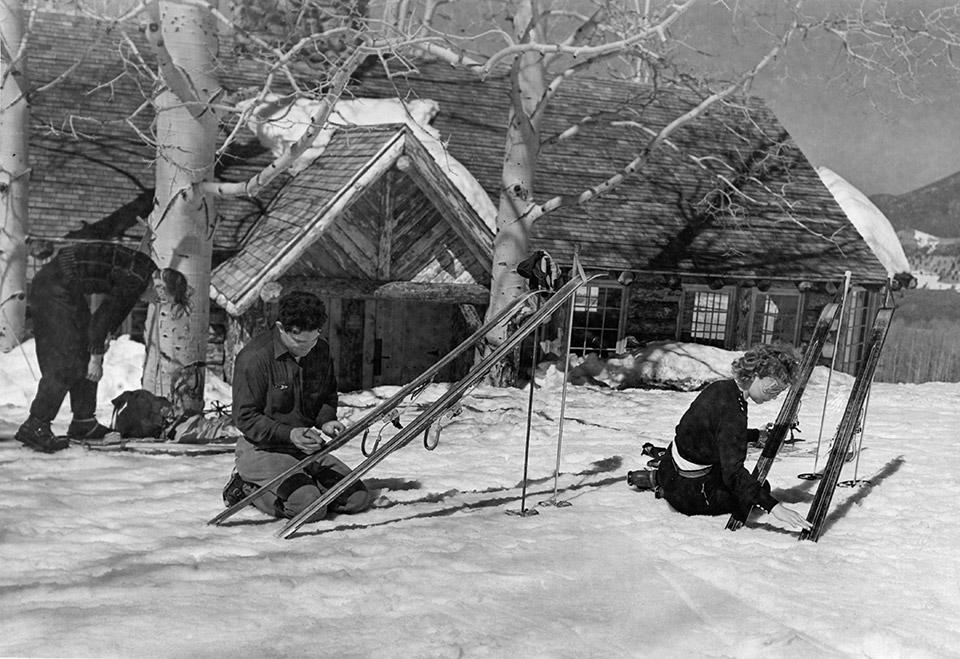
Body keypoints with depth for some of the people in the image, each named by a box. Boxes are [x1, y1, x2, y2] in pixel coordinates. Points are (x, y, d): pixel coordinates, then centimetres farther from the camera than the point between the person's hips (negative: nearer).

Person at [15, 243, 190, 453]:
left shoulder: (145, 271, 7)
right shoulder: (136, 279, -22)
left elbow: (119, 307, 18)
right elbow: (104, 314, -19)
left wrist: (104, 339, 16)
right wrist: (96, 356, -11)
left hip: (66, 289, 10)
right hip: (54, 288, -10)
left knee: (85, 357, 12)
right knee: (66, 362, -10)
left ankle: (83, 422, 18)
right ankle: (34, 427, -7)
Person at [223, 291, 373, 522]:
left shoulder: (320, 351, 2)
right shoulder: (254, 358, -17)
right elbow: (245, 417, -14)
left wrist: (326, 420, -4)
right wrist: (289, 434, -26)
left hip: (308, 448, 6)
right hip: (264, 449, -6)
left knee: (360, 498, -6)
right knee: (310, 506, -27)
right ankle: (247, 487, -2)